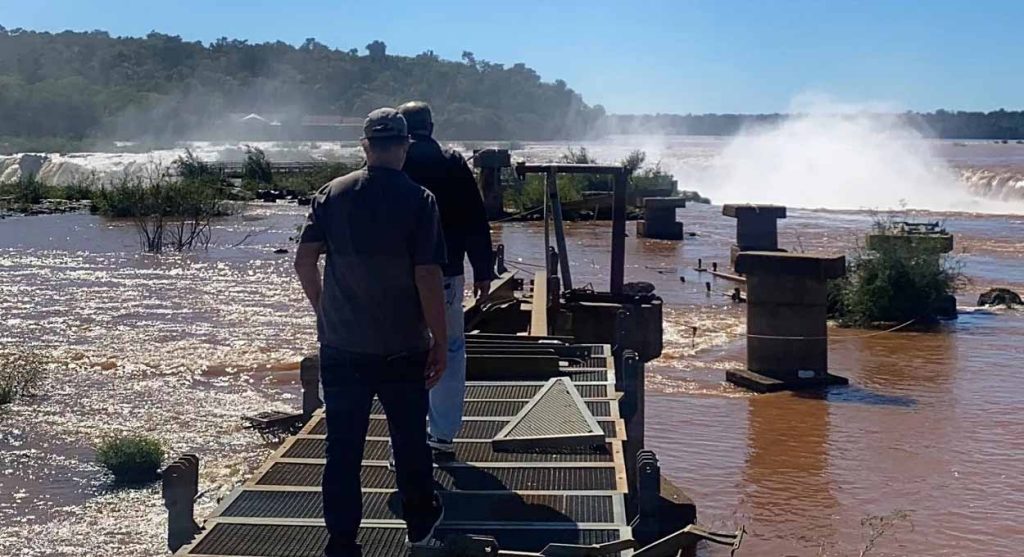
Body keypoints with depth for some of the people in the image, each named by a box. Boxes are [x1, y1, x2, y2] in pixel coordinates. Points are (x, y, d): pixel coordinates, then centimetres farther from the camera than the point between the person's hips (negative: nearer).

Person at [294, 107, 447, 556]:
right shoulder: (419, 200, -9)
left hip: (340, 346, 2)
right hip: (402, 347, -1)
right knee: (409, 438, 16)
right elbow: (427, 277, -13)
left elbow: (304, 261, -2)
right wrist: (440, 341, -5)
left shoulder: (332, 194, 0)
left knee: (343, 446, 7)